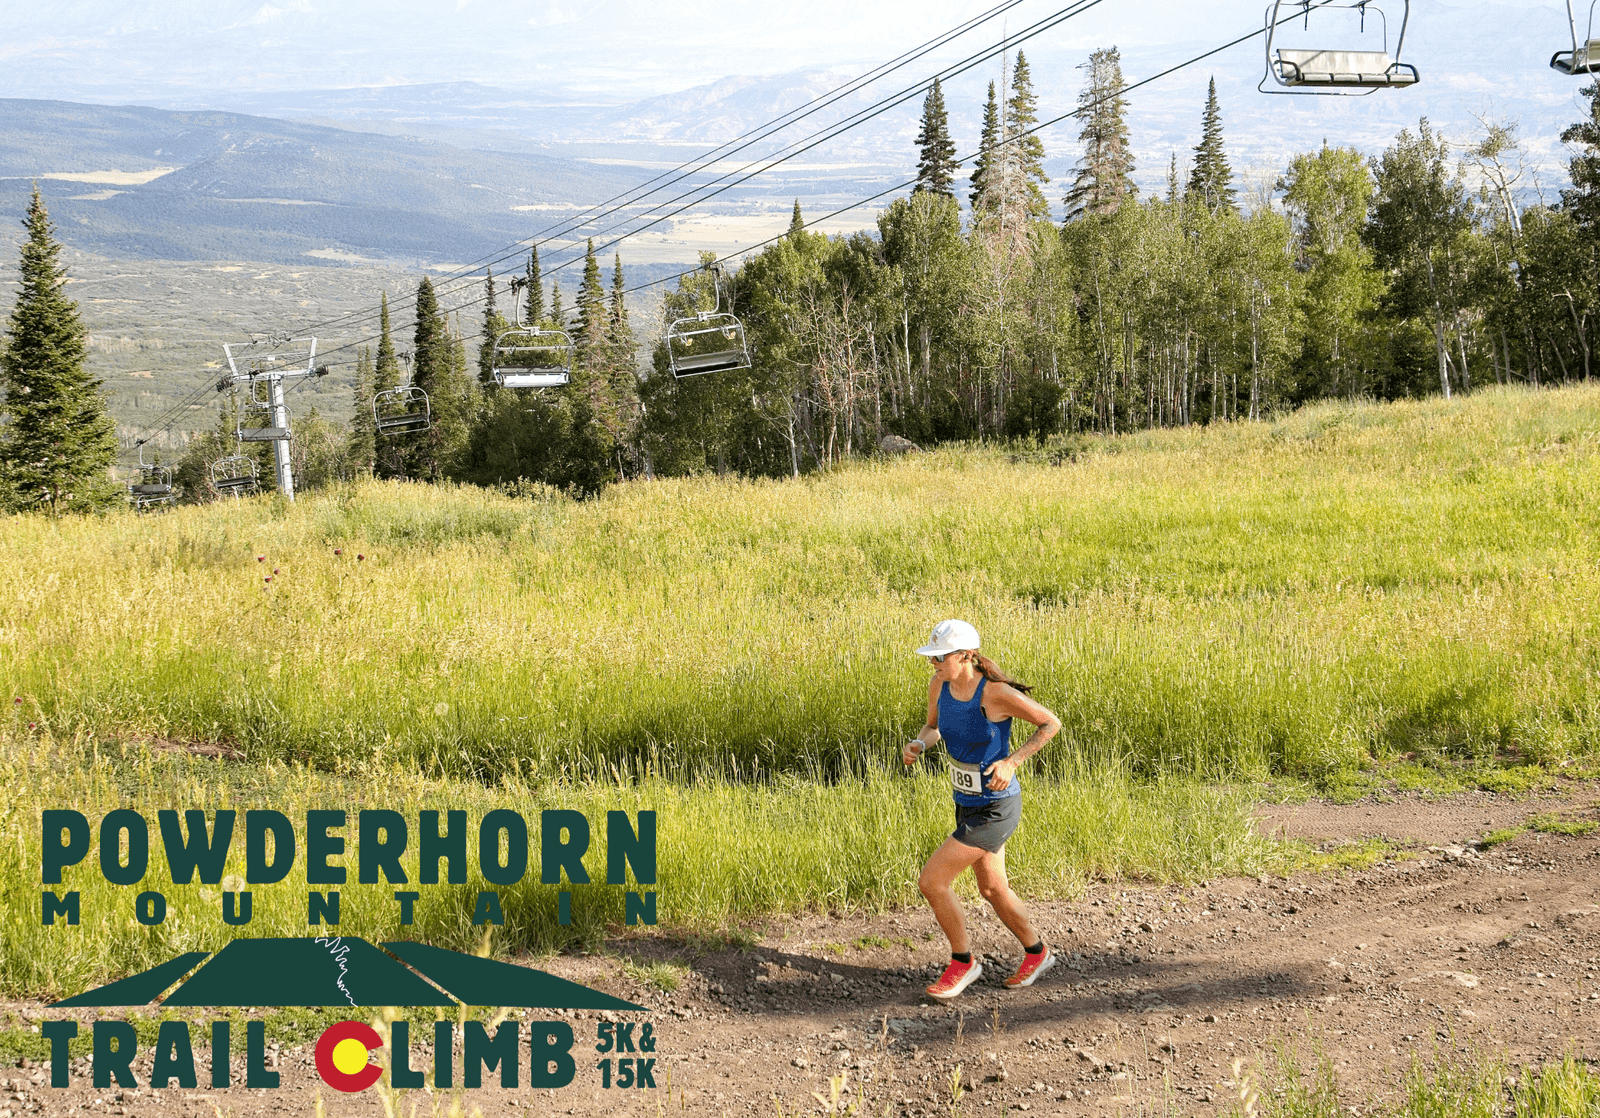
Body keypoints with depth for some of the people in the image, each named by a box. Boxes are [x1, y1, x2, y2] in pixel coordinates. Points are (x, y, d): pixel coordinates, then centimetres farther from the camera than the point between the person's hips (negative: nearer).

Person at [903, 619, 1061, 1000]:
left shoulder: (996, 693, -26)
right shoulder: (940, 685, -7)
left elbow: (1051, 723, -14)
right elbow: (933, 728, 12)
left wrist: (1012, 761, -23)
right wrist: (917, 744, -10)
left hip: (995, 810, -8)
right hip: (967, 804, 8)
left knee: (931, 881, -9)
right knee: (992, 890, 23)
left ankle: (962, 962, 12)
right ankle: (1037, 952, 46)